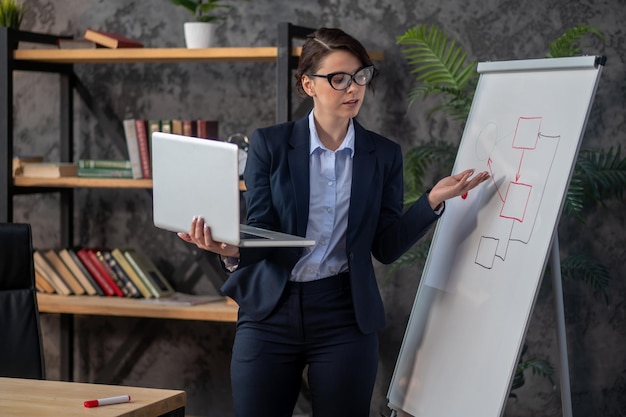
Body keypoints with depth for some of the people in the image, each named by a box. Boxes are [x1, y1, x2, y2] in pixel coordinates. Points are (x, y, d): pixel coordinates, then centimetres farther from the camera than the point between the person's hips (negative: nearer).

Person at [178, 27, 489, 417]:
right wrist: (232, 248, -27)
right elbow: (260, 229, -5)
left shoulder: (384, 154, 4)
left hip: (345, 315, 1)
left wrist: (433, 200, -13)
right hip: (270, 311, -1)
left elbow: (387, 247, 1)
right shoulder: (269, 144, 0)